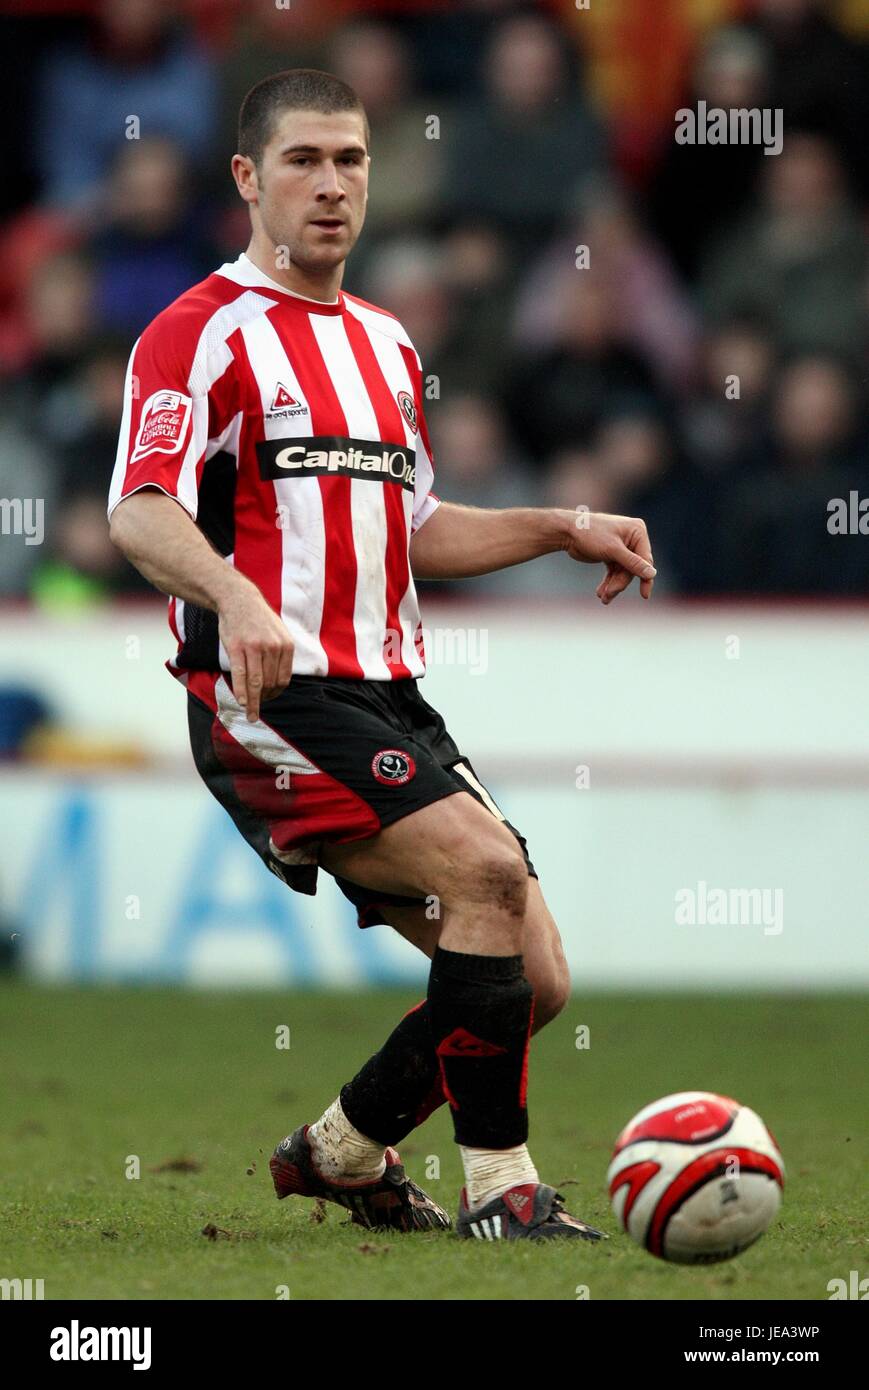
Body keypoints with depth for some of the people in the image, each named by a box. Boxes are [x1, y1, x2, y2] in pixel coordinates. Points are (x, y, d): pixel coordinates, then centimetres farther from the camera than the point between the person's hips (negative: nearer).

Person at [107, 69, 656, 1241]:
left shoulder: (386, 343, 20)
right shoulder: (201, 333, -6)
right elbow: (142, 514, -20)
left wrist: (563, 528, 19)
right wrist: (237, 600, -38)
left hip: (387, 703, 8)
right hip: (270, 704, -8)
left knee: (534, 985, 2)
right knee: (489, 870, -26)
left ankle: (340, 1153, 22)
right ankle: (499, 1191, -18)